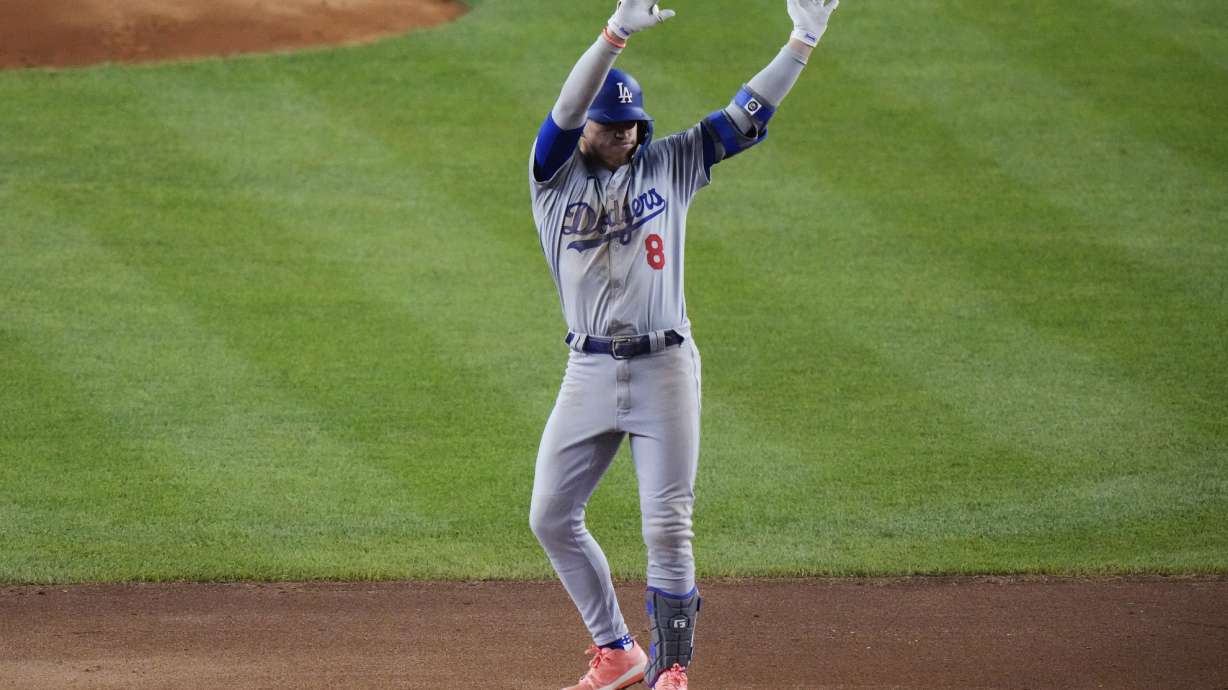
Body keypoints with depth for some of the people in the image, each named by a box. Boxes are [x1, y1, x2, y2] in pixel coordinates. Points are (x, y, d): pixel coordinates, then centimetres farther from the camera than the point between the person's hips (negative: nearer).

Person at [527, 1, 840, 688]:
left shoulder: (668, 165, 5)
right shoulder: (554, 175, 0)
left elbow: (745, 117, 1)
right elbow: (567, 109, -18)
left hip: (664, 368, -1)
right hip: (590, 371, 1)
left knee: (668, 527, -4)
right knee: (552, 516, 6)